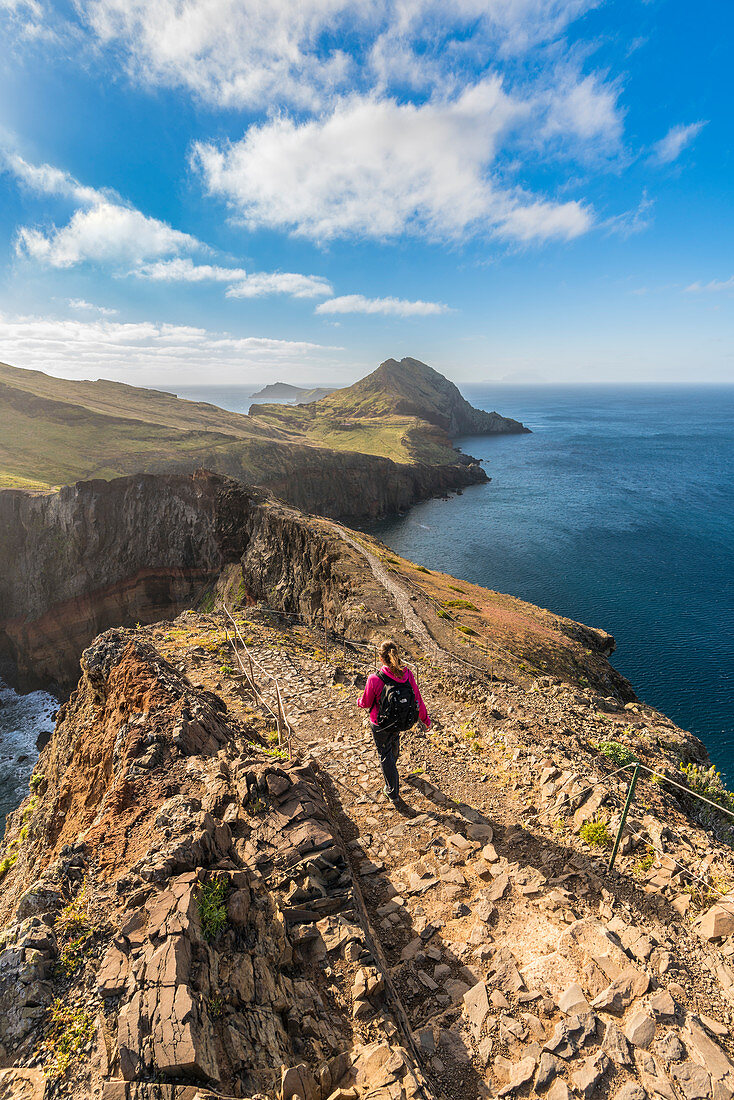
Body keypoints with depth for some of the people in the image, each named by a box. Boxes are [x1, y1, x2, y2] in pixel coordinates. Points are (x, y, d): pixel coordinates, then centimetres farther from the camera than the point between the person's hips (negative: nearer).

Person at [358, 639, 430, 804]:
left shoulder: (375, 679, -30)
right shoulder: (407, 675, -19)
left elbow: (366, 703, -14)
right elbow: (418, 700, -8)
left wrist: (359, 702, 11)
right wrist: (425, 719, 8)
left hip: (381, 725, -5)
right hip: (401, 723, 5)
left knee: (385, 755, 19)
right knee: (394, 742, 36)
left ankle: (393, 792, 32)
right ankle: (392, 764, 67)